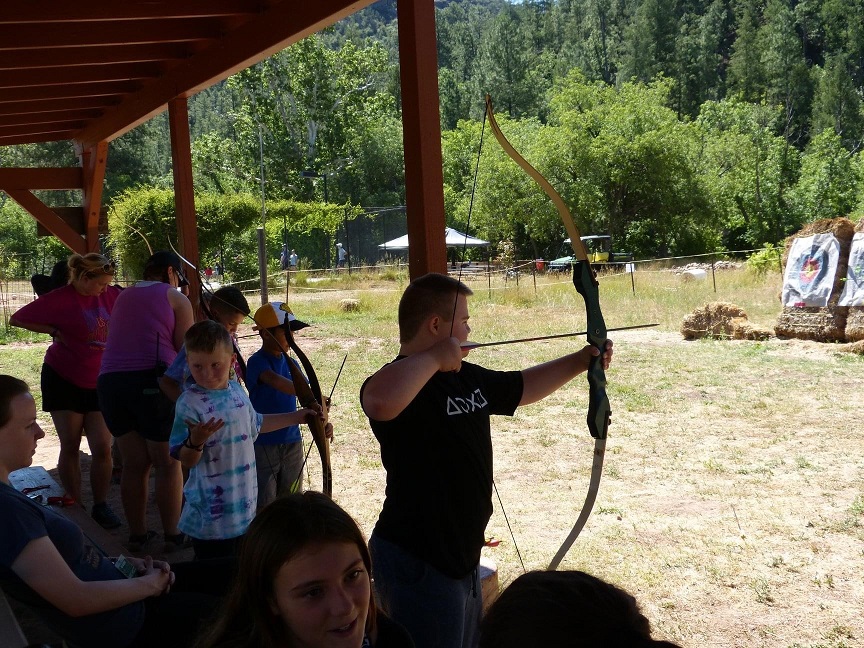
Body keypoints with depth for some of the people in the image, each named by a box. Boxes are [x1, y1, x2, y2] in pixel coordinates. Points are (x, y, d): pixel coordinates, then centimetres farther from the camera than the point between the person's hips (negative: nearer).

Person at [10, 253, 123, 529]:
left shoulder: (110, 295, -3)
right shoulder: (60, 299, -12)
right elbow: (17, 319, -6)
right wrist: (54, 331, -10)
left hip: (99, 383, 3)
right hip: (64, 380, -2)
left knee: (103, 448, -4)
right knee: (70, 447, 4)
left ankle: (101, 506, 9)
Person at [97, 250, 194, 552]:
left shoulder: (123, 297, 22)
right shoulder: (176, 299, 6)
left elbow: (124, 340, 20)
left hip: (110, 380, 5)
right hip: (151, 381, -5)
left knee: (134, 463, 13)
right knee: (168, 463, 6)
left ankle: (137, 534, 18)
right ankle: (173, 535, 10)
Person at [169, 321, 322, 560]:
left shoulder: (237, 391, 3)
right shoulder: (190, 403, -18)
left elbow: (255, 424, 23)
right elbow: (186, 460, -17)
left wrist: (296, 416, 28)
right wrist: (196, 440, -38)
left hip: (244, 504, 7)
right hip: (212, 512, -7)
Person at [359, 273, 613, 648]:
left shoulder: (467, 377, 8)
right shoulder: (403, 385, -22)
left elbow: (524, 386, 25)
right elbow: (381, 401, -48)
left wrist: (581, 361, 22)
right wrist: (434, 357, -33)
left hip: (462, 557, 10)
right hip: (416, 565, -9)